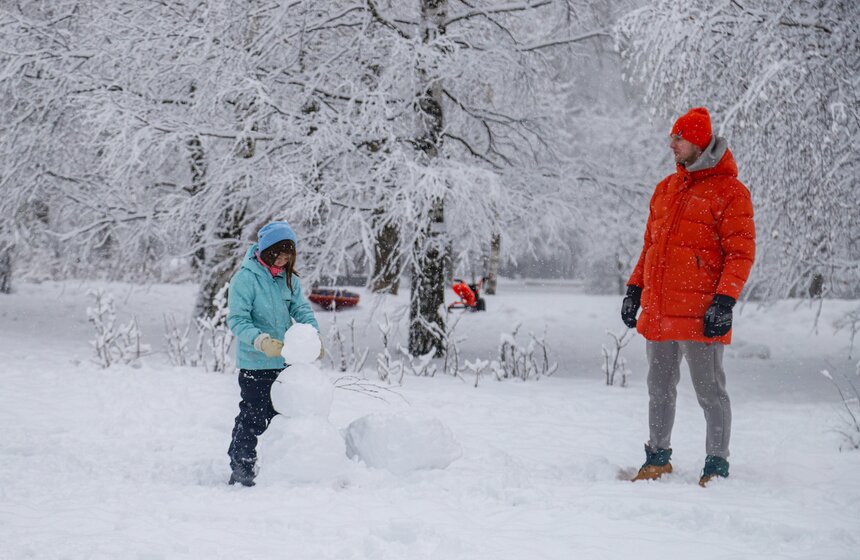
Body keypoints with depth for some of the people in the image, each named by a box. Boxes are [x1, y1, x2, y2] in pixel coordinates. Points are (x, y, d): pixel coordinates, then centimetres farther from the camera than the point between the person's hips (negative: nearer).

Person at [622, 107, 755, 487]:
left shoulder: (728, 191, -6)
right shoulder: (665, 189, 16)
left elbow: (741, 253, -10)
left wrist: (725, 300, -19)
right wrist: (635, 289, 16)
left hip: (699, 313, -7)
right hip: (658, 311, 7)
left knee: (709, 391, -1)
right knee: (660, 388, 14)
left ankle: (717, 464, 7)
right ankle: (658, 458, 26)